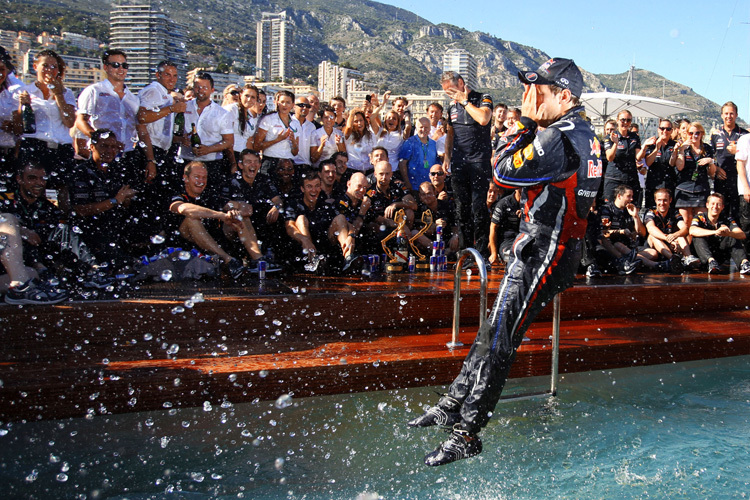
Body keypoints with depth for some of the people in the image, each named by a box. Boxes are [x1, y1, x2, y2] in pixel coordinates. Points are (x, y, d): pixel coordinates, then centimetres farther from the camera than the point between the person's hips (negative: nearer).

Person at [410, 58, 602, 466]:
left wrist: (527, 122, -11)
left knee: (498, 339, -7)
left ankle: (467, 435, 0)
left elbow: (504, 174, -18)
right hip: (547, 245, 11)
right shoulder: (581, 133, 13)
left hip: (545, 251, -11)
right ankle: (453, 404, 24)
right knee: (495, 329, 14)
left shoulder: (560, 138, -21)